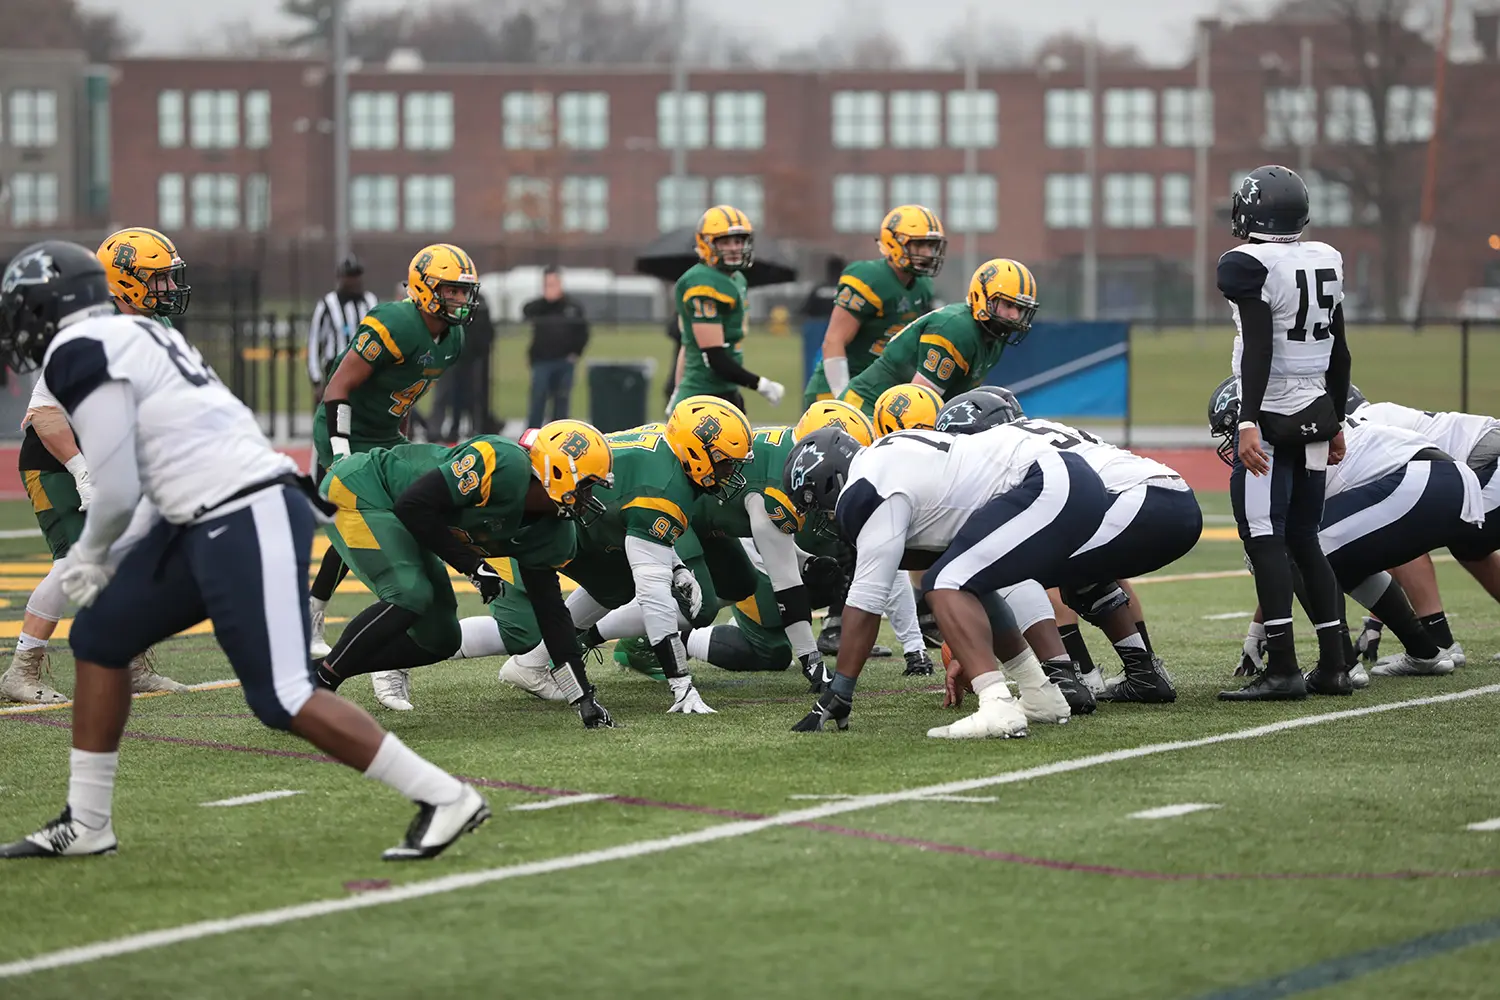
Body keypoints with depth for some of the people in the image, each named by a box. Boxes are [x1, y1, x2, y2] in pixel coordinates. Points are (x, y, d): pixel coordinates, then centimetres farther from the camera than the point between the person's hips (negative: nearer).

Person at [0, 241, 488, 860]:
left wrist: (89, 555, 10)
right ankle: (85, 825, 21)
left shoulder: (79, 352, -7)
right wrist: (109, 559, 21)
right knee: (101, 635, 15)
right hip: (208, 523, 10)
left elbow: (117, 486, -11)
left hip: (248, 525, -10)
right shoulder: (137, 337, 21)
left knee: (281, 698, -11)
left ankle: (444, 800, -6)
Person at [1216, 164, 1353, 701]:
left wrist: (1248, 423, -23)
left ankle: (1282, 669, -11)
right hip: (1316, 414, 7)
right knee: (1303, 540, 15)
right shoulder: (1326, 261, 11)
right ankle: (1334, 662, 13)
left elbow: (1258, 350, -21)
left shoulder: (1248, 265, -12)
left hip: (1271, 418, -7)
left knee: (1265, 539, -5)